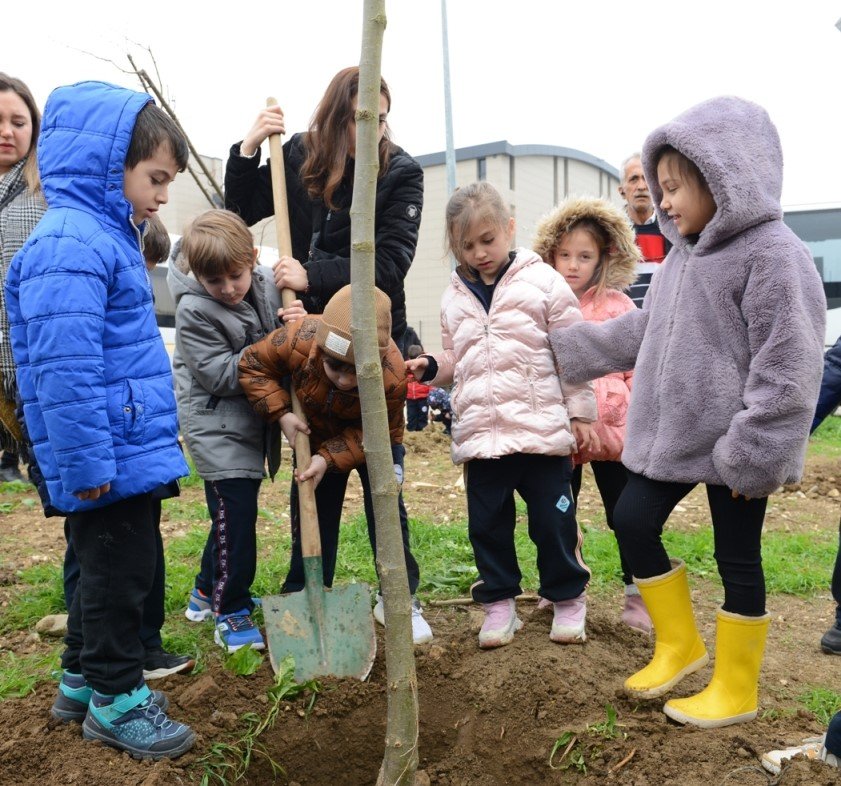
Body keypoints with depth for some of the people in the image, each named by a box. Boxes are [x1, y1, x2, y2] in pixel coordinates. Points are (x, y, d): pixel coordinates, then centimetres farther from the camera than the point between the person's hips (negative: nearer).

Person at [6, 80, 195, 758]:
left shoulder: (108, 235, 14)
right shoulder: (71, 245, -19)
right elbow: (63, 368, -25)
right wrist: (89, 463, -23)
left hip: (129, 451, 10)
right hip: (110, 460, -10)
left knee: (112, 568, 21)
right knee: (118, 571, 4)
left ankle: (82, 677, 38)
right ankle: (115, 698, 22)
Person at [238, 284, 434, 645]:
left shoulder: (393, 377, -42)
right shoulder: (297, 339, -38)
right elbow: (252, 364, -18)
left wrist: (329, 459, -35)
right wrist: (281, 414, -25)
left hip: (373, 440, -2)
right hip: (315, 436, 2)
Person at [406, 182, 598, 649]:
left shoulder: (543, 281, -2)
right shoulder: (455, 298, 12)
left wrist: (581, 414, -1)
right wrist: (431, 368, -1)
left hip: (542, 430, -4)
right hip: (480, 433, 4)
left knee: (553, 521, 6)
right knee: (487, 524, 10)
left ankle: (569, 598, 26)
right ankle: (499, 603, 27)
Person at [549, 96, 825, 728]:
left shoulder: (773, 254, -16)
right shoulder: (684, 253, 11)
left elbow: (787, 367, -20)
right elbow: (642, 332, 18)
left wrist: (753, 453, -21)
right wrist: (566, 349, 17)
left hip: (731, 444, -8)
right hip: (672, 434, 8)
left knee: (738, 559, 6)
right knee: (633, 523, 10)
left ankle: (735, 689, 26)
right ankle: (679, 644, 30)